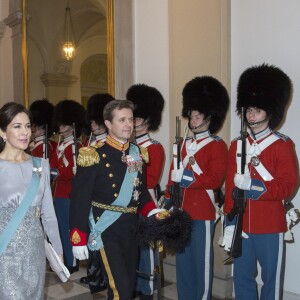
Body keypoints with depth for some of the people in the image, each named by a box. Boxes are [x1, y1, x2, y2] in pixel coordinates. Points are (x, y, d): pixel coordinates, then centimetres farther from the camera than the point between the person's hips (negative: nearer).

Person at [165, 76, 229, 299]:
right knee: (183, 260, 15)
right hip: (180, 211, 7)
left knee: (202, 261, 5)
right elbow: (173, 176, 13)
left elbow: (215, 180, -17)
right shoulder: (184, 144, 12)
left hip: (203, 213, -6)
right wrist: (168, 202, 7)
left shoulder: (218, 145, -7)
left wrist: (186, 177, -23)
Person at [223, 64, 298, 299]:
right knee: (242, 278, 14)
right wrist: (230, 222, 3)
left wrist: (253, 185, -25)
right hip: (242, 225, 4)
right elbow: (230, 187, 6)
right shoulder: (237, 145, 6)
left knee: (271, 279, 10)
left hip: (270, 227, -4)